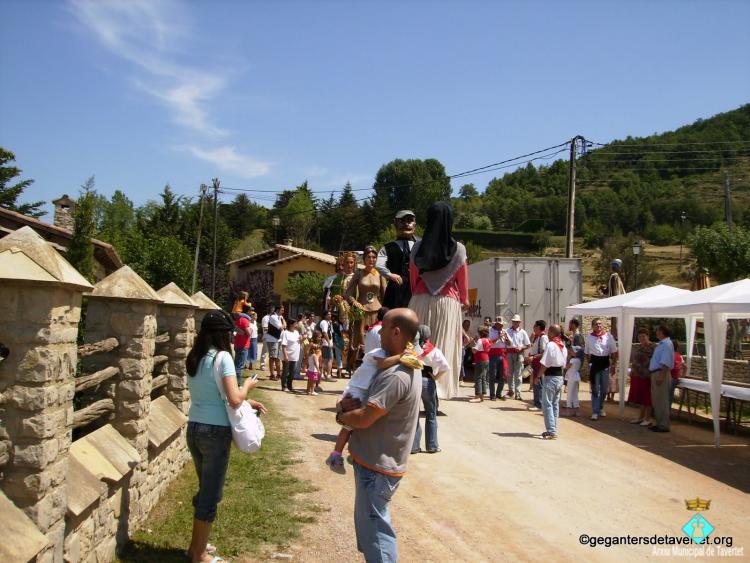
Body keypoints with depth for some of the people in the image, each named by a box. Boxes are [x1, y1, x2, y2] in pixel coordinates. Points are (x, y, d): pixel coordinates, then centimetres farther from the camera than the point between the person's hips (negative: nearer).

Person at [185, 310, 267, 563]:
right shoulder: (222, 357, -15)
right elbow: (234, 400, -21)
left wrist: (247, 402, 15)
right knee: (211, 495, 7)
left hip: (194, 428, 8)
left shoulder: (193, 358, 8)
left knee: (204, 488, 24)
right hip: (215, 431, -7)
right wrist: (247, 385, -2)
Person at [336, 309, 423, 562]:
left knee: (375, 532, 0)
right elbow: (365, 401, 16)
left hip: (377, 466, -10)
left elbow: (363, 418, -27)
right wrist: (345, 404, -4)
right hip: (375, 461, 10)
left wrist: (340, 415, -6)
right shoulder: (406, 367, 8)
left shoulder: (397, 376, -27)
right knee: (369, 527, 24)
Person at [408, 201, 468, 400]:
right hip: (448, 302, -2)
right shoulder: (458, 249, -6)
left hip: (421, 301, 2)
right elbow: (462, 279, 4)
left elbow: (413, 277, 9)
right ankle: (440, 387, 1)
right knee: (444, 346, 4)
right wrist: (464, 300, 21)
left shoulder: (418, 247, -1)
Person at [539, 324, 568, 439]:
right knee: (555, 404, 14)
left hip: (550, 377, -8)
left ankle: (551, 432, -9)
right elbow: (563, 364, 13)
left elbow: (544, 364, -17)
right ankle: (553, 429, 19)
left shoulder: (550, 345, -16)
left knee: (547, 404, -5)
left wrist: (539, 375, -6)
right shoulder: (563, 346, 10)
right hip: (560, 377, 8)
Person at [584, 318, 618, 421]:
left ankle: (600, 408, 31)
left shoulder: (609, 336, 0)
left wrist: (613, 365, 0)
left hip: (605, 363, 1)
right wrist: (589, 364, 6)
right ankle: (595, 412, 1)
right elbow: (586, 352, 11)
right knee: (595, 389, -1)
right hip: (594, 363, -1)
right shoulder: (589, 337, 3)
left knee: (604, 389, 10)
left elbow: (614, 352, 4)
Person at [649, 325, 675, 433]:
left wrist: (661, 376, -27)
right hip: (656, 373, 11)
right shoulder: (662, 343, 16)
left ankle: (663, 425, -1)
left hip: (661, 373, -11)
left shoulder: (666, 344, -15)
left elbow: (665, 363, -23)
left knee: (661, 401, -6)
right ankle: (659, 423, 24)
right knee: (656, 400, 16)